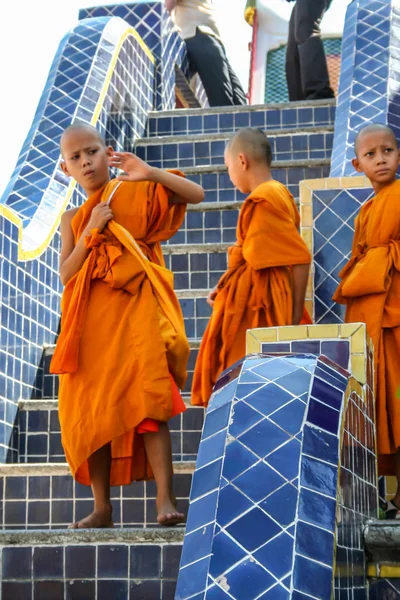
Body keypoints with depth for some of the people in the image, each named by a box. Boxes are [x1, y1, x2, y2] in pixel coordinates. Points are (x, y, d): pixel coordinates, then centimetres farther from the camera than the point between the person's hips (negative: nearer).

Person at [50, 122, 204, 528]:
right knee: (91, 411, 4)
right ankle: (102, 507, 13)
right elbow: (65, 275, 3)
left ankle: (165, 499, -13)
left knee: (148, 403, -13)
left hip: (136, 312, -3)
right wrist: (90, 231, -8)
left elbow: (197, 194, -1)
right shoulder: (72, 219, 13)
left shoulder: (137, 194, 6)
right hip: (91, 323, 3)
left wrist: (149, 173, -12)